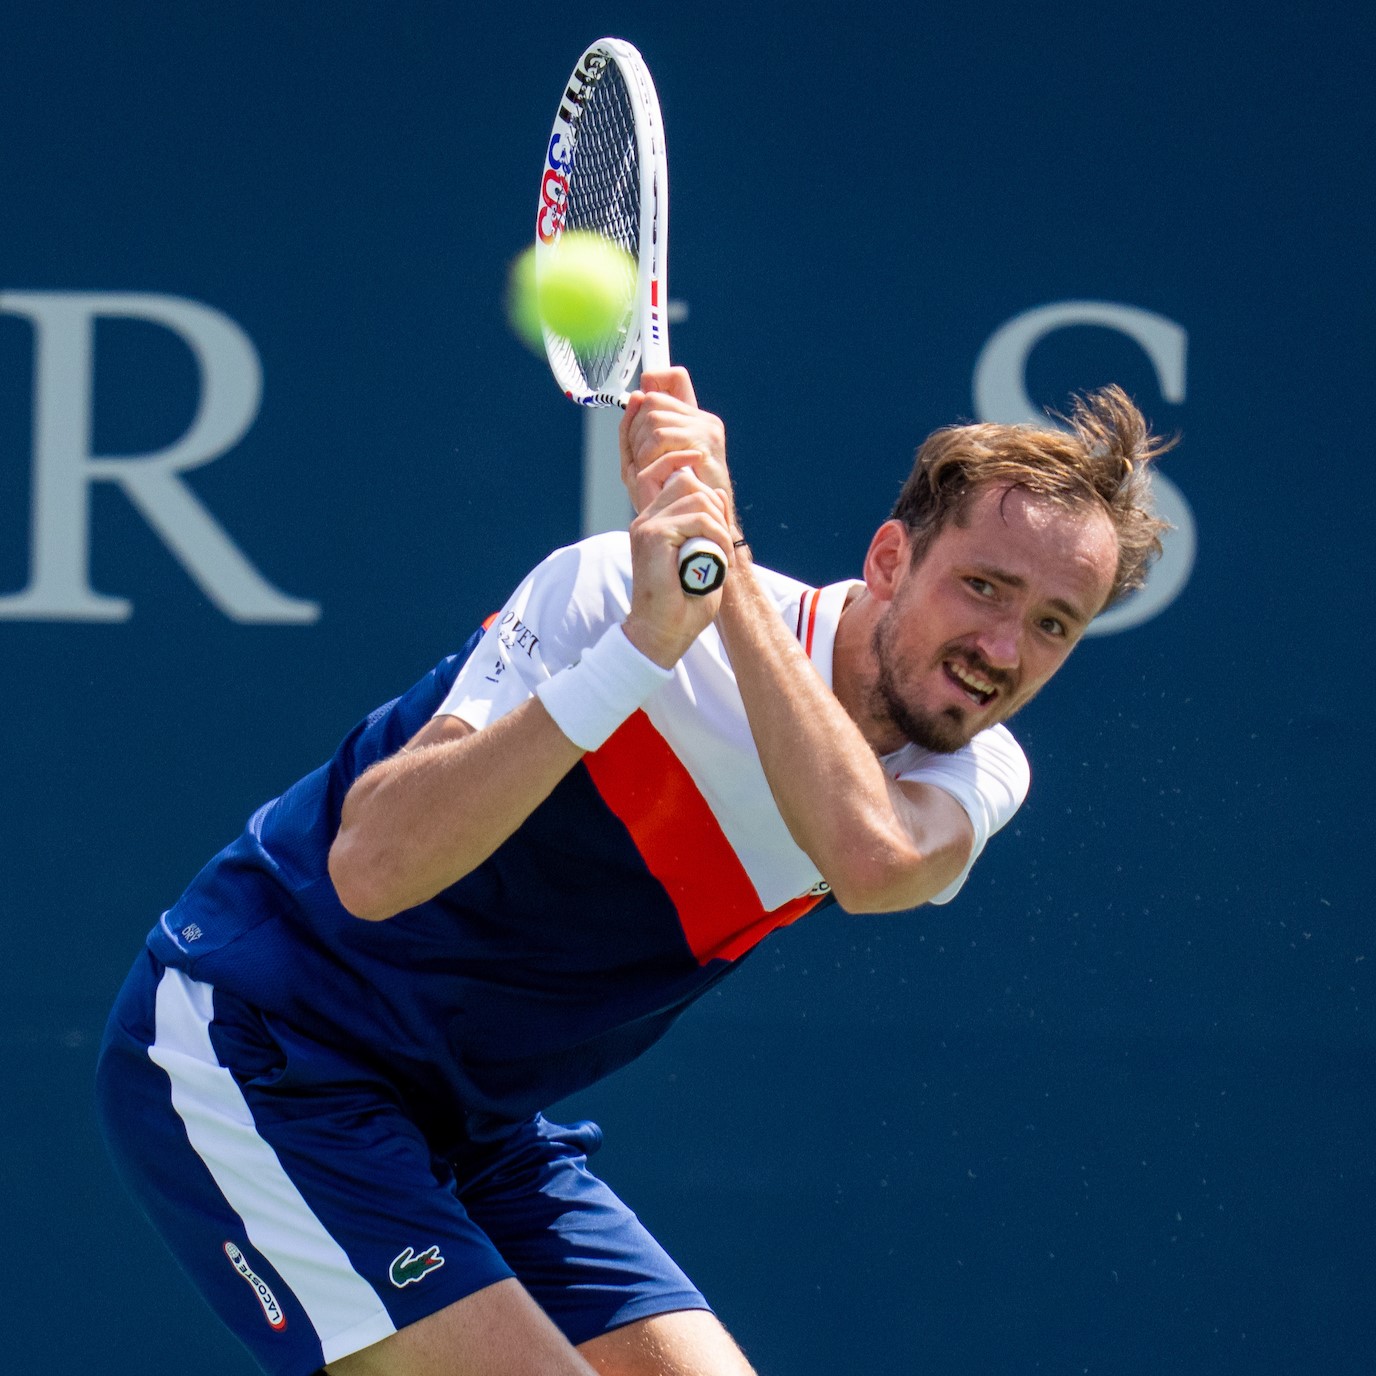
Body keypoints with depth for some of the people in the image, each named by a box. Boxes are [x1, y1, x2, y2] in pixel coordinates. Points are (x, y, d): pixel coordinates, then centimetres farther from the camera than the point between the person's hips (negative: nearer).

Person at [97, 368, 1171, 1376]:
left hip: (479, 1123, 7)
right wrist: (642, 644, -41)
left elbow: (873, 861, -32)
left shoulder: (971, 775, -6)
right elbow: (371, 865, -34)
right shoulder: (614, 591, -21)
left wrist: (728, 565, -36)